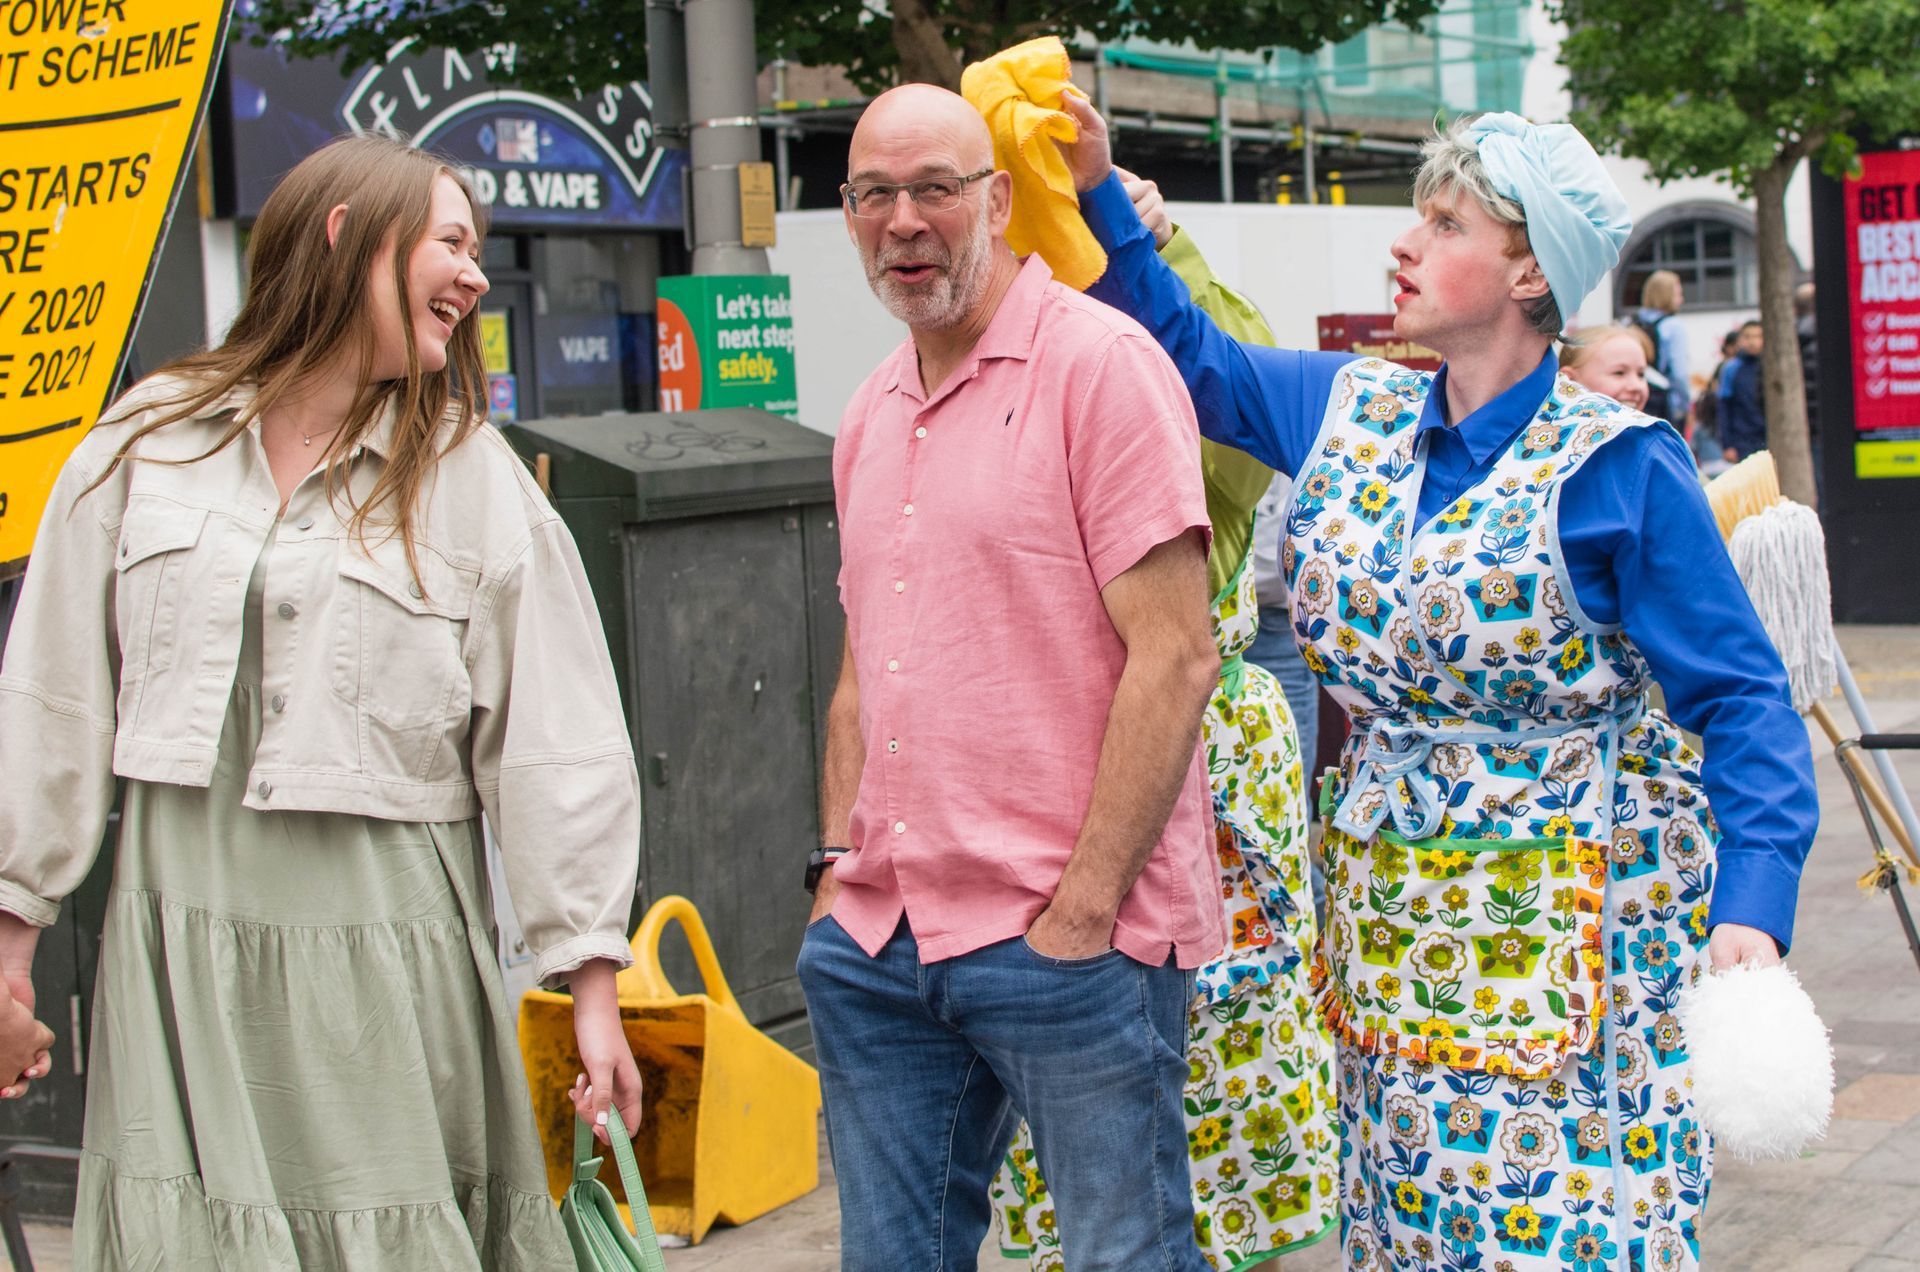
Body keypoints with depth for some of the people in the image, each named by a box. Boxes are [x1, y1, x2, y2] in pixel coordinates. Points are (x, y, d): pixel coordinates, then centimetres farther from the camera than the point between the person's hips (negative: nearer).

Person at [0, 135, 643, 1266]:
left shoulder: (477, 479, 3)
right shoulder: (148, 442, 7)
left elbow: (558, 745, 0)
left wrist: (592, 980, -3)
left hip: (386, 952, -1)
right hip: (181, 953, 2)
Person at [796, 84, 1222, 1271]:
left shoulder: (1101, 364, -8)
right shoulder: (873, 415, 15)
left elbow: (1177, 656, -14)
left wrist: (1084, 909, -16)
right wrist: (839, 869, 12)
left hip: (1069, 941, -7)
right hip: (877, 948, 7)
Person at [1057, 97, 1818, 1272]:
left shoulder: (1618, 465, -11)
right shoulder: (1349, 413, 6)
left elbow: (1741, 700, -12)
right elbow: (1189, 352, 21)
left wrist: (1753, 910, -25)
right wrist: (1099, 192, 11)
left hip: (1568, 946, -5)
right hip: (1394, 935, 6)